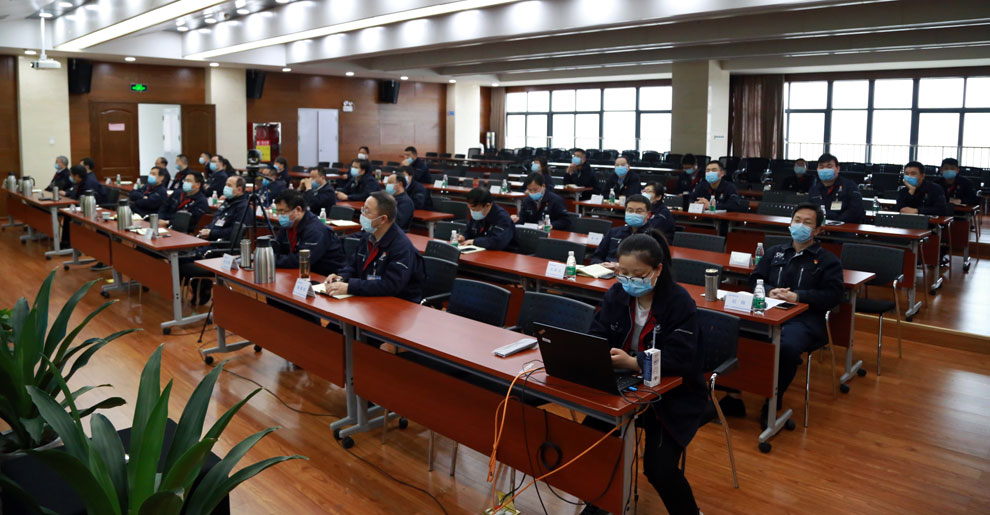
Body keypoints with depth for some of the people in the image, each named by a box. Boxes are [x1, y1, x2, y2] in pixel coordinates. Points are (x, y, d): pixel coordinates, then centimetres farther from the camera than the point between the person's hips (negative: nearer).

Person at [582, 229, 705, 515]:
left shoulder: (680, 302, -17)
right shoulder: (617, 294, -2)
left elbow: (680, 358, -26)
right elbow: (597, 336, -4)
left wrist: (634, 362, -40)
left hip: (672, 395, -4)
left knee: (659, 468, -18)